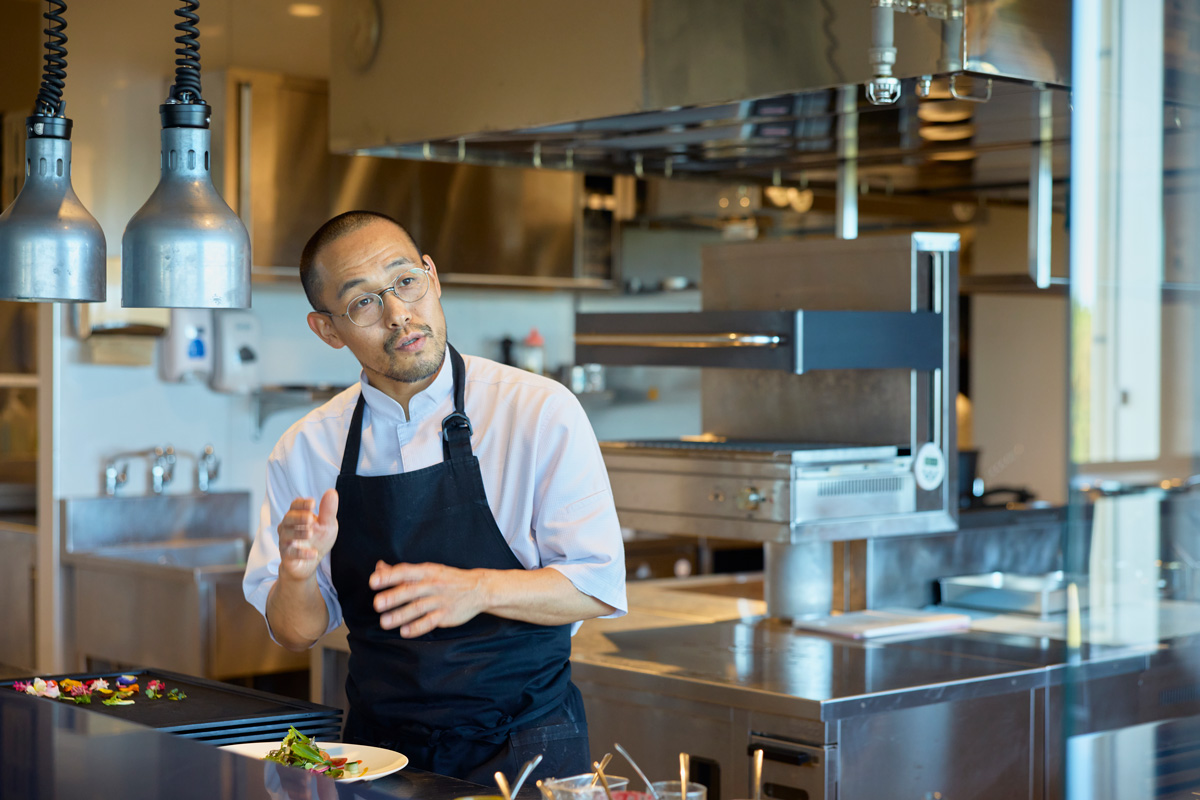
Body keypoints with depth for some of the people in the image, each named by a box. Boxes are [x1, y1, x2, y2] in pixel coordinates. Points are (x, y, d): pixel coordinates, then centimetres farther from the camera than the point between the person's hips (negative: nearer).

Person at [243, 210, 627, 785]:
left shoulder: (540, 412, -5)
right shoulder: (306, 449, 5)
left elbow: (598, 587, -6)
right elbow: (297, 633, 9)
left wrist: (479, 589, -22)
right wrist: (297, 577, -13)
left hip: (521, 747, -3)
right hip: (379, 749, 3)